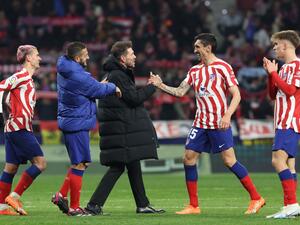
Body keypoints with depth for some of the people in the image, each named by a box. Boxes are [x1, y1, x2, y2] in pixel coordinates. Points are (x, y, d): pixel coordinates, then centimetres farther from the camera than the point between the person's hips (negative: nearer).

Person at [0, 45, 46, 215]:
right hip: (20, 128, -10)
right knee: (40, 162, -10)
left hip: (14, 129, 10)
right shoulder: (22, 77, -9)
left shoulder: (28, 79, 19)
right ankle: (14, 197, -10)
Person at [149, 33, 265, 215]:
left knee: (229, 160, -11)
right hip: (201, 123, 7)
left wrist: (227, 115, -23)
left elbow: (236, 94, -11)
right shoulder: (195, 70, 13)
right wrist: (160, 85, 5)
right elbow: (180, 92, 15)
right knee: (189, 158, 1)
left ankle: (256, 198, -3)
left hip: (219, 123, -7)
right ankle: (193, 206, 8)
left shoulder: (223, 67, -7)